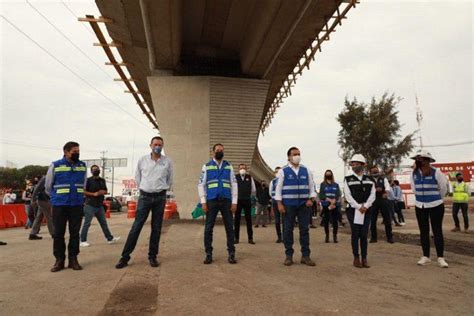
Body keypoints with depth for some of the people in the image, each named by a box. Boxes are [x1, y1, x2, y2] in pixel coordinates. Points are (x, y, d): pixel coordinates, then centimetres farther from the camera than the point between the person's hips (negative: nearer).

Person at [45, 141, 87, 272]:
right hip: (59, 205, -2)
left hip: (77, 205, 2)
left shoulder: (83, 166, 6)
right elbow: (48, 186, 9)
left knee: (75, 232, 6)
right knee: (58, 233, 3)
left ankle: (73, 259, 15)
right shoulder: (55, 165, -2)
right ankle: (59, 260, 15)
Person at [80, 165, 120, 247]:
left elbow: (105, 191, 19)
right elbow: (83, 191, -10)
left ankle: (110, 238, 19)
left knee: (104, 223, 12)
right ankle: (83, 241, 10)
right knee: (87, 223, 0)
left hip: (100, 205, 6)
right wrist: (93, 194, -18)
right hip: (90, 205, -6)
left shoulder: (102, 180, 12)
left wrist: (103, 192, -4)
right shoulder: (88, 180, -6)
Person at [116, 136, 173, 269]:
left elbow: (170, 180, 13)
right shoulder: (142, 160, 1)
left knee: (156, 228, 6)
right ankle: (125, 257, 7)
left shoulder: (168, 162, 0)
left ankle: (152, 256, 17)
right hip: (144, 197, 0)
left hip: (160, 197, 1)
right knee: (136, 227, -1)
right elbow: (137, 177, 14)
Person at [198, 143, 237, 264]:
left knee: (229, 228, 4)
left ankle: (231, 254, 15)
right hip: (211, 201, -1)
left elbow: (234, 184, 6)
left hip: (226, 201, 1)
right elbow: (201, 185, 3)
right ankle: (208, 254, 15)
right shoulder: (206, 166, 6)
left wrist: (234, 202, -2)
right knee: (208, 228, 3)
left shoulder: (229, 166, 10)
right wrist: (203, 202, -6)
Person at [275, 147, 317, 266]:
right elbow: (278, 189, -2)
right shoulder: (283, 171, 0)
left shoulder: (306, 171, 8)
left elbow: (311, 187, 11)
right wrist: (280, 204, -9)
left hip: (304, 204, 2)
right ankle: (289, 256, 14)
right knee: (288, 230, 3)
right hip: (288, 205, -2)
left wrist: (311, 199, -5)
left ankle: (305, 256, 14)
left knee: (304, 229, 5)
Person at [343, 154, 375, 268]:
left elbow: (372, 195, 1)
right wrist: (358, 207, -14)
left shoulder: (369, 180, 9)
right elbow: (348, 196, -6)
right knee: (355, 234, 0)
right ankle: (356, 258, 9)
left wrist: (365, 206, -13)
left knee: (364, 234, 3)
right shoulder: (348, 179, 1)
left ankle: (364, 258, 11)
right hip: (353, 210, -2)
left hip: (366, 210, 2)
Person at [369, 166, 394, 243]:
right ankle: (373, 237, 17)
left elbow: (388, 186, -12)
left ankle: (389, 237, 18)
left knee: (387, 219, 5)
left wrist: (386, 193, -33)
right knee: (372, 220, 5)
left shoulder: (383, 179, 6)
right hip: (373, 201, 0)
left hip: (383, 200, 1)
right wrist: (375, 189, -26)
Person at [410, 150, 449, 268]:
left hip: (436, 206, -4)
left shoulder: (436, 172, -12)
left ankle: (440, 258, 9)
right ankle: (425, 256, 18)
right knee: (423, 231, 9)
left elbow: (443, 187, 1)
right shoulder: (414, 173, -1)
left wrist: (437, 198, 13)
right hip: (420, 206, 4)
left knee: (437, 231, 0)